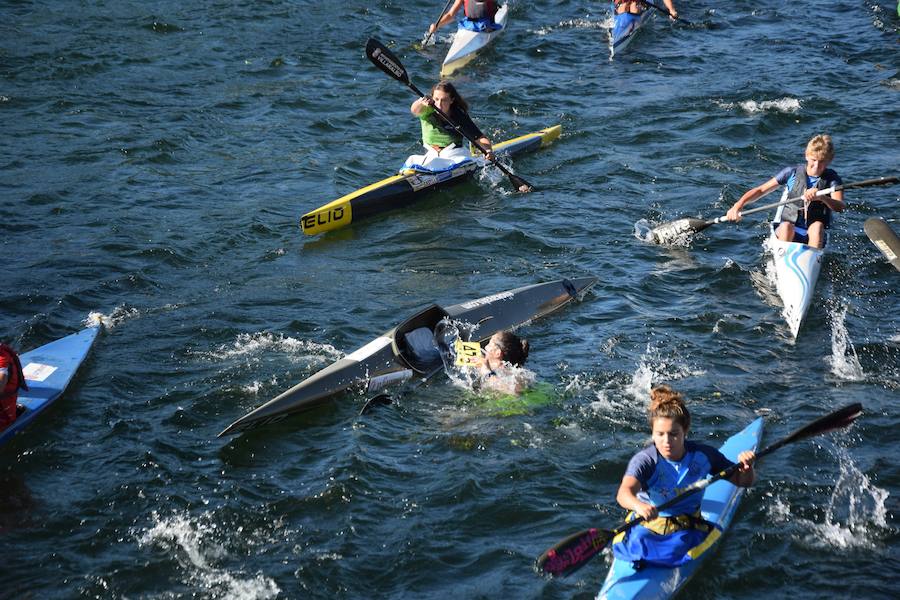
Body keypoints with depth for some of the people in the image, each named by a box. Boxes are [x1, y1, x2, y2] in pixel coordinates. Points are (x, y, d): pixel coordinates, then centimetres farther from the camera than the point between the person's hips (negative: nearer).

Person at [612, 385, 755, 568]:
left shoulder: (702, 455, -2)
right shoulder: (644, 460, -13)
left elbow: (743, 481, 8)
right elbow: (624, 493, -33)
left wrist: (746, 468, -16)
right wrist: (639, 505, -56)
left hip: (688, 528, 1)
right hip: (647, 527, -1)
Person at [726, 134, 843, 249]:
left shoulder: (831, 178, 2)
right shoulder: (792, 173, 3)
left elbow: (840, 207, -15)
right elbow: (761, 190, 4)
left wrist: (821, 197, -37)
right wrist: (739, 204, -13)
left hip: (813, 236, 0)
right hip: (787, 232, 0)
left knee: (817, 226, -33)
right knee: (786, 226, -33)